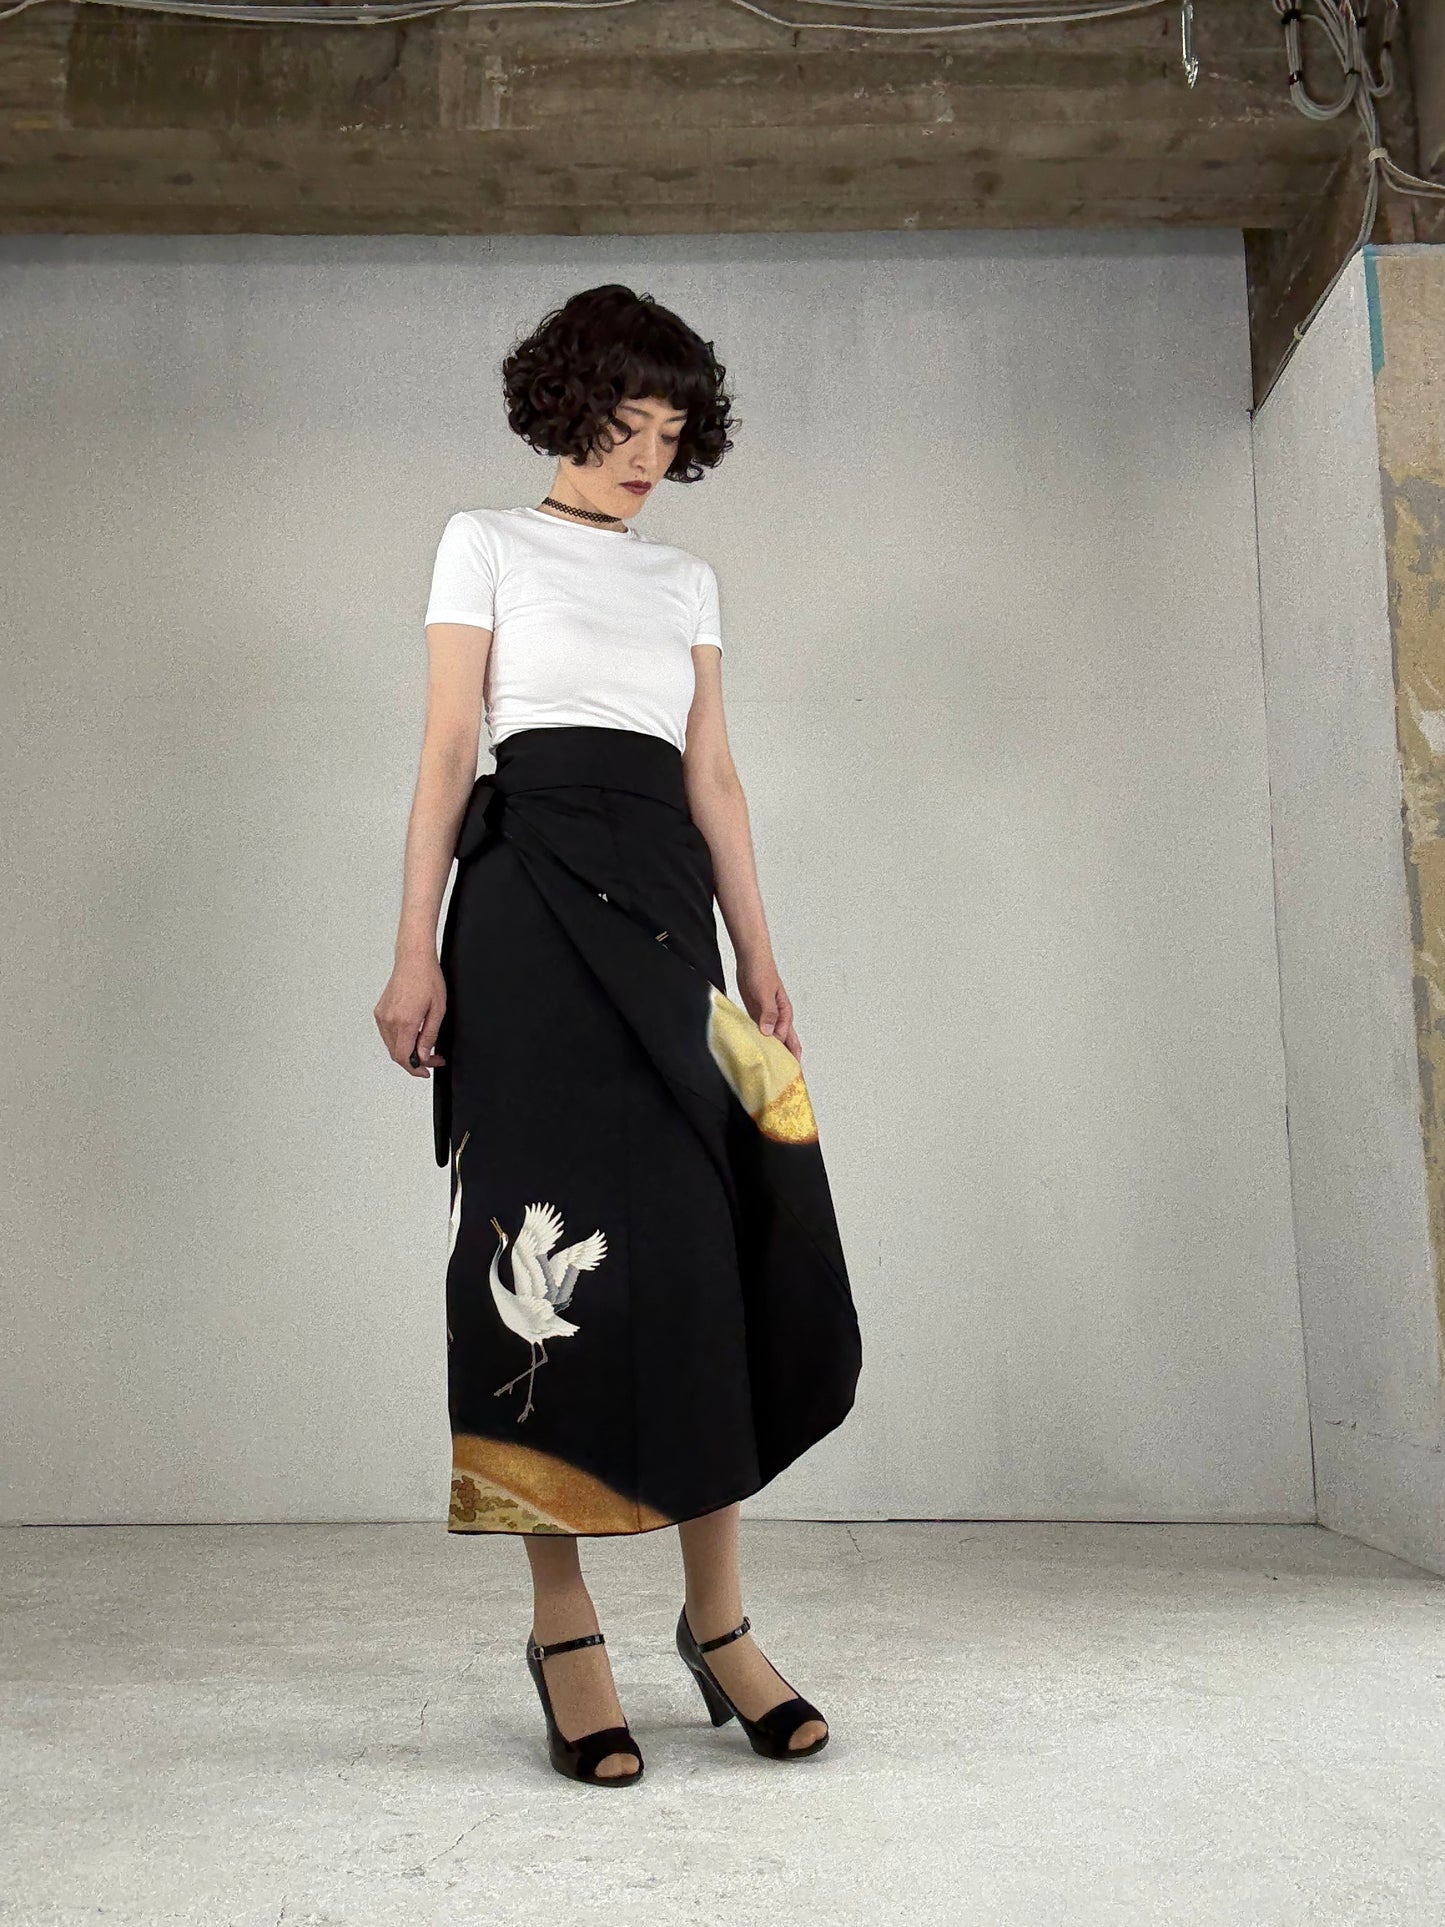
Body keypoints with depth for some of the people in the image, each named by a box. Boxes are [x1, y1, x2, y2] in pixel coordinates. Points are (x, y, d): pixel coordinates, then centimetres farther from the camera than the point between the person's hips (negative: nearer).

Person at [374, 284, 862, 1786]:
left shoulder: (687, 580, 23)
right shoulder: (488, 543, 11)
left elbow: (713, 775, 17)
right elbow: (448, 750, 2)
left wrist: (759, 955, 9)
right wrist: (416, 951, -7)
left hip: (666, 900, 4)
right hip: (530, 886, -4)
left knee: (700, 1238, -2)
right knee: (553, 1227, -7)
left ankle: (717, 1617, 7)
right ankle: (562, 1625, 1)